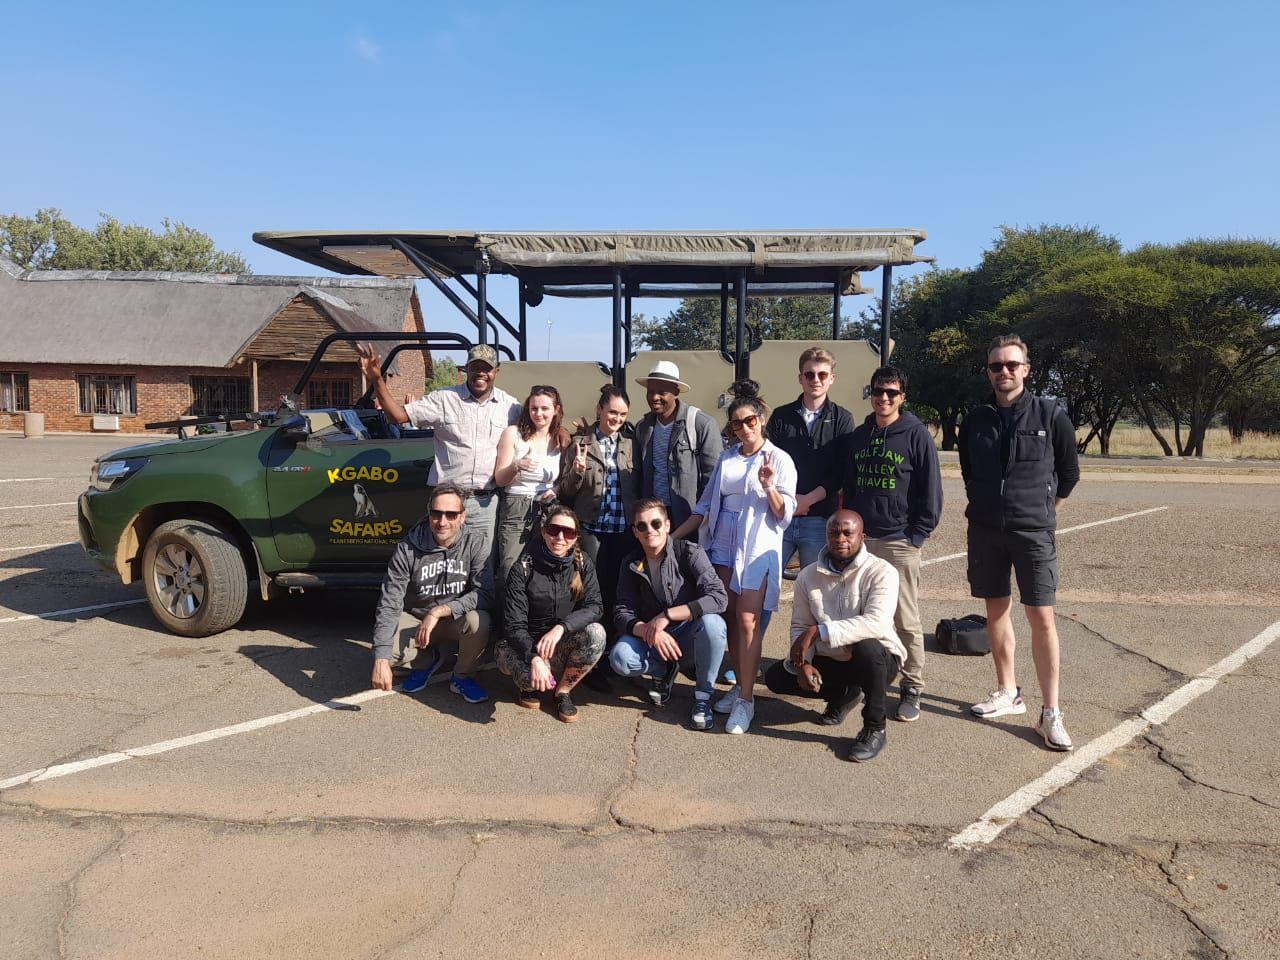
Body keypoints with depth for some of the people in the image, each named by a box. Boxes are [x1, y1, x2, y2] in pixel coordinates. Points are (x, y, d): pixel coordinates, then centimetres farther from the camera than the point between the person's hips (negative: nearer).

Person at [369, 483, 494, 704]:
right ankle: (428, 660, 8)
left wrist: (439, 611, -31)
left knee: (478, 621, -33)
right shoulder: (407, 548, -17)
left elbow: (484, 593, -22)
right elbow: (389, 604, -21)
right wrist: (381, 660, -31)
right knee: (386, 648, -27)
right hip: (415, 620, 1)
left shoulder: (474, 544, -15)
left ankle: (463, 677, -3)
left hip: (456, 622, -1)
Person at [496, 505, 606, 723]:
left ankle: (563, 690, -4)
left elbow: (594, 607, -17)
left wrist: (561, 627, -34)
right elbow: (513, 625, -18)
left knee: (596, 633, -28)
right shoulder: (523, 568, -14)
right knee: (533, 675, -36)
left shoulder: (582, 565, -5)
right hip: (525, 645, -2)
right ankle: (528, 683, 4)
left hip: (563, 646, 3)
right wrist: (534, 658, -35)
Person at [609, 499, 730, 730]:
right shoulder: (631, 566, -2)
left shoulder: (690, 552, -14)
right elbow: (622, 614, -7)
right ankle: (665, 670, 7)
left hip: (690, 637, -3)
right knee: (620, 659, -27)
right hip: (652, 640, 3)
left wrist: (667, 615, -29)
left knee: (712, 623, -36)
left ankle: (703, 696, -13)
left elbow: (719, 597, -26)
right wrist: (649, 631, -29)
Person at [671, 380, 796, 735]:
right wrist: (673, 535, 12)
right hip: (723, 543, 5)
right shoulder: (726, 457, 11)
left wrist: (768, 486, -22)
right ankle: (739, 685, 20)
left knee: (748, 621, -10)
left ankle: (746, 699, -5)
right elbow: (706, 505, 16)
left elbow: (783, 515, -5)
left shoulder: (779, 459, -2)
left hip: (758, 547, -5)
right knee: (731, 619, 7)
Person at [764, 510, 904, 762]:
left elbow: (876, 623, -32)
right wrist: (803, 662, -19)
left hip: (877, 659, -5)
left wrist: (819, 631, -36)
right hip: (830, 661, 5)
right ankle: (843, 693, 18)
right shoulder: (808, 576, -2)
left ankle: (874, 729, -14)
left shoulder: (881, 572, -18)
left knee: (867, 647, -39)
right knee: (776, 677, -9)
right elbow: (799, 626, 1)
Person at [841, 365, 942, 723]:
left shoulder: (917, 435, -4)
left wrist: (917, 535, -8)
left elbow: (931, 492, -4)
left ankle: (911, 689, 12)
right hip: (860, 539, 5)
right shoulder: (858, 435, 11)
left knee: (905, 620, 1)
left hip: (899, 542, -4)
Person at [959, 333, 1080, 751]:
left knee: (1041, 616, -5)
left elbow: (1069, 471, 7)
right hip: (985, 529, 3)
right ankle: (1007, 692, 25)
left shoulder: (1050, 415, -4)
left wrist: (1042, 507, 12)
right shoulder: (975, 420, 5)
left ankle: (1050, 713, 2)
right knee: (997, 610, 10)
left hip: (1033, 531, -3)